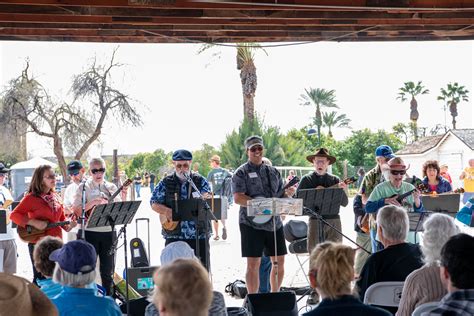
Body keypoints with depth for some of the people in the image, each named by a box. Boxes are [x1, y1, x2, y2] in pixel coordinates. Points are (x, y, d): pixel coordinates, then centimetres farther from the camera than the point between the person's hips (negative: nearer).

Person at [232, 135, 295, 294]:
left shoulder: (273, 172, 15)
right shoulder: (241, 173, -1)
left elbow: (280, 195, 19)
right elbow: (238, 198, -13)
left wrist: (288, 193, -4)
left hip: (274, 222, 5)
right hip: (252, 223, -5)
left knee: (279, 261, 8)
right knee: (253, 264, -3)